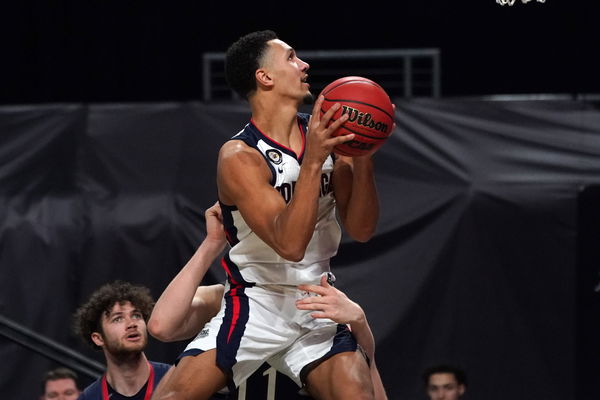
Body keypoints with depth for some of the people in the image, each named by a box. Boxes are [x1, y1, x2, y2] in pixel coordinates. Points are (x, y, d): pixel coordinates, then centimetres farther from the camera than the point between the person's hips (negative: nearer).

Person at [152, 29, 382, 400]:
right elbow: (289, 244, -25)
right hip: (257, 302, -4)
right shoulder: (239, 157, -15)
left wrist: (363, 158, -16)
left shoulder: (325, 133, 1)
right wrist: (313, 160, -32)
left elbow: (361, 230, 0)